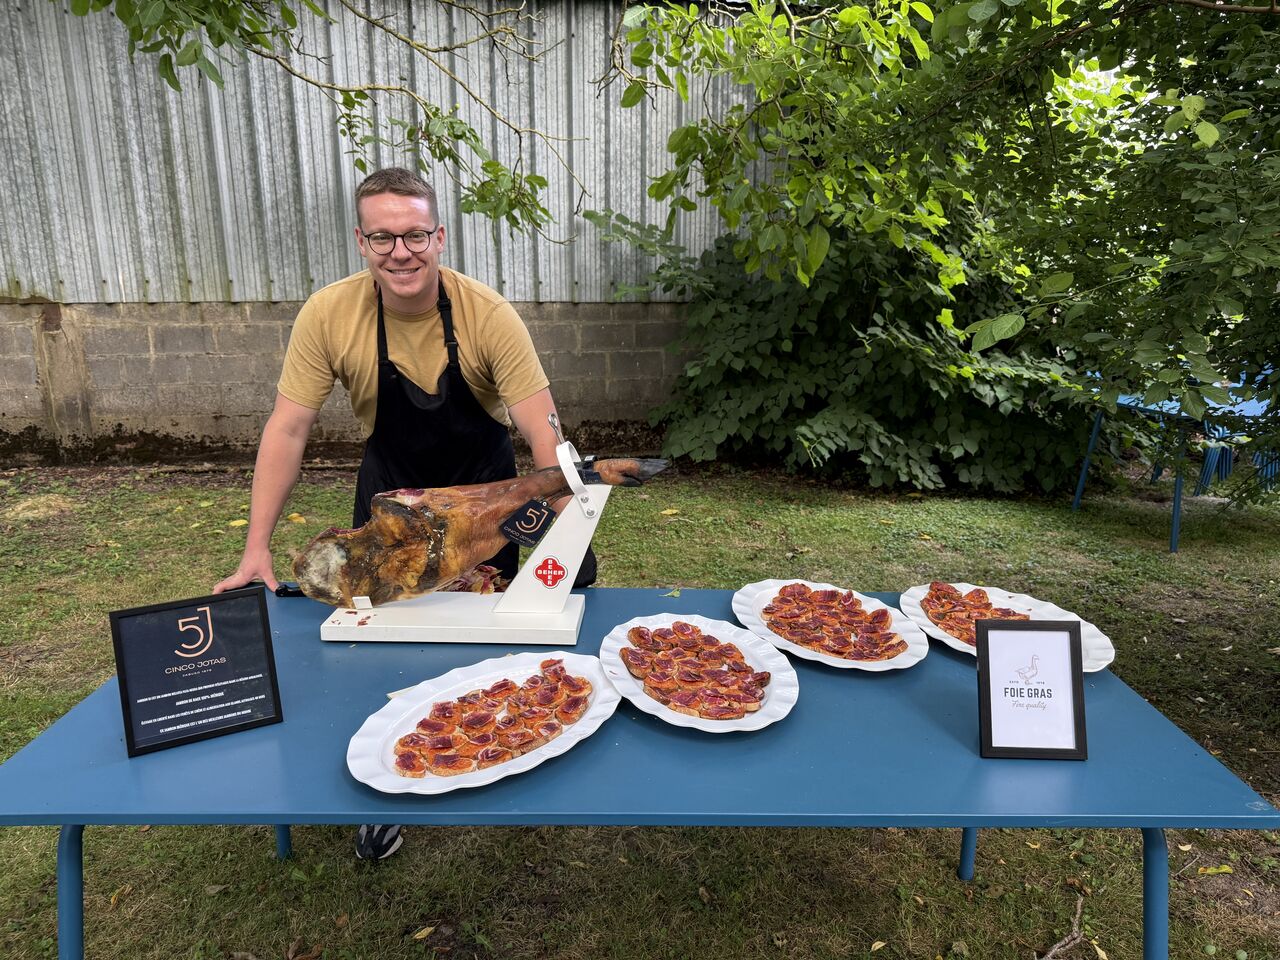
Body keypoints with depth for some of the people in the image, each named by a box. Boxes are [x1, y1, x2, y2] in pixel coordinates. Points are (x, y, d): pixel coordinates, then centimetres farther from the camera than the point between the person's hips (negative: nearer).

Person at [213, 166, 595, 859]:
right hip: (391, 483, 2)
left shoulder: (486, 314, -25)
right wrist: (257, 550, -18)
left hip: (483, 484, -1)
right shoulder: (329, 314, -20)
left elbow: (542, 431, -26)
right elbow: (288, 428, -16)